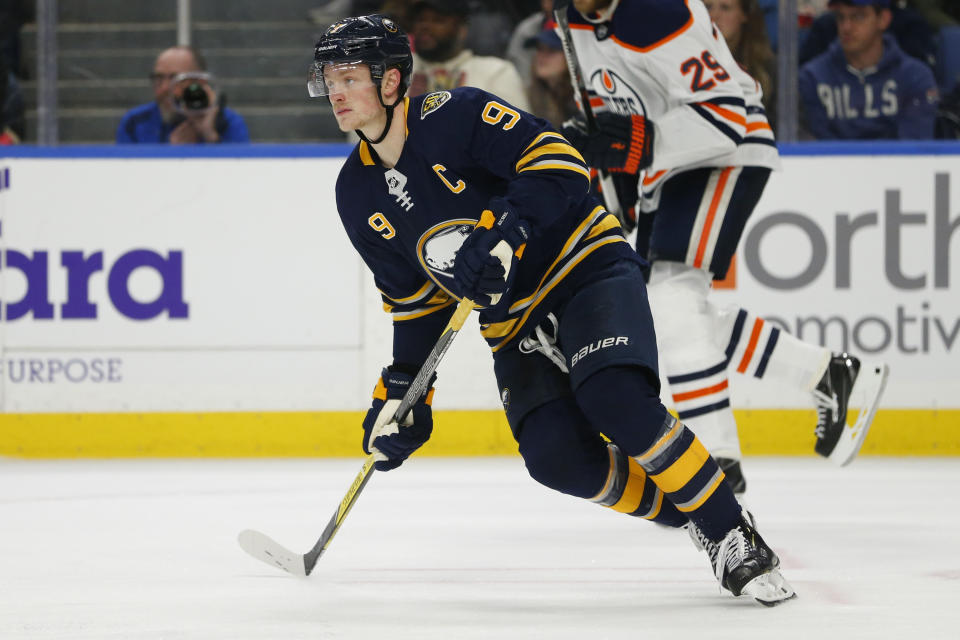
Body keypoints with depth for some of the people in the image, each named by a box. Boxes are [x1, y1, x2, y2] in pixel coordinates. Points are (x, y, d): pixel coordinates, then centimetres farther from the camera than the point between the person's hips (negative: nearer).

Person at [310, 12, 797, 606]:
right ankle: (686, 512, 1)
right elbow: (414, 296, 14)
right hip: (516, 323, 6)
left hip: (588, 269, -6)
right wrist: (402, 390, 8)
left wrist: (500, 238, -33)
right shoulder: (357, 193, 6)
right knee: (556, 456, -18)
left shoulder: (455, 115, -15)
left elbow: (557, 163, -23)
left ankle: (734, 538, -16)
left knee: (617, 401, -30)